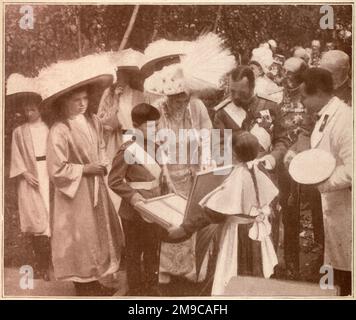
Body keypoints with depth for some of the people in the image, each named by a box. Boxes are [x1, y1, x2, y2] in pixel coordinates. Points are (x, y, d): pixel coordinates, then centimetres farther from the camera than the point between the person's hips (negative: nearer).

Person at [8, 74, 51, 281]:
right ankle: (42, 263, 6)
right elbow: (17, 158, 4)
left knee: (50, 217, -1)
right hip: (30, 180, 0)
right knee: (36, 220, -1)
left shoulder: (49, 128, 5)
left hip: (49, 177, 0)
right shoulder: (19, 132, 7)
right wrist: (25, 174, -9)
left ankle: (45, 264, 7)